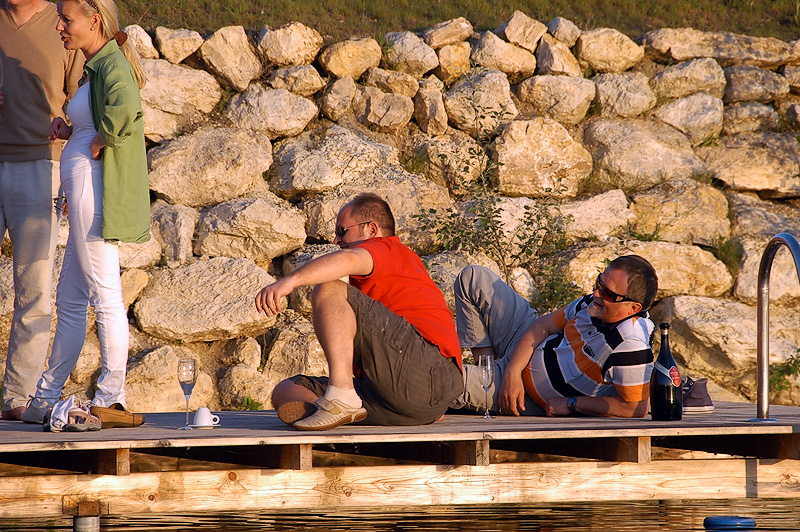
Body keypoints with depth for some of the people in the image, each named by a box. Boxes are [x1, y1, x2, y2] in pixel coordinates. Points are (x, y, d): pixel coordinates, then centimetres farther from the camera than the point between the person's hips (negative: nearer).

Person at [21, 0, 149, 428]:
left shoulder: (111, 64, -14)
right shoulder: (97, 66, 17)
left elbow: (124, 108, -35)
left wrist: (97, 144, -20)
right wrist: (69, 129, 11)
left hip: (94, 187, -10)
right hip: (85, 192, 11)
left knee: (105, 295, -6)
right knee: (69, 300, 14)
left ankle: (111, 400, -2)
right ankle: (46, 398, 20)